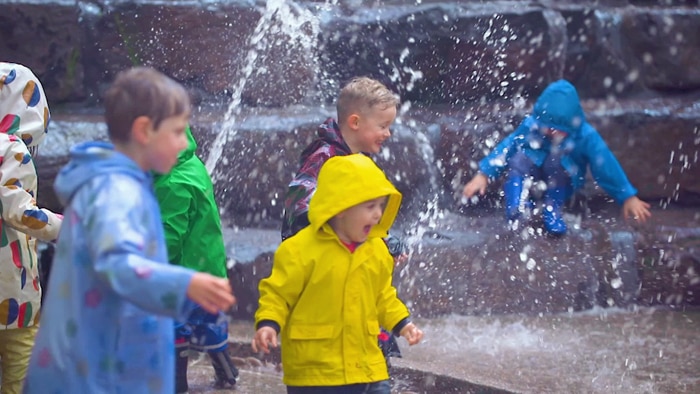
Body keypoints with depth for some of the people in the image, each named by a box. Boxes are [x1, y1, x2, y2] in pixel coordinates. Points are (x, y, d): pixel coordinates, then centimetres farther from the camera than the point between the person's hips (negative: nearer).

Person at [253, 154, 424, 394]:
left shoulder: (376, 249, 6)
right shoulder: (300, 249, -14)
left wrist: (402, 323, 7)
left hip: (367, 367, 5)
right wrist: (268, 324, -24)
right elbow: (277, 293, -9)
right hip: (314, 371, -5)